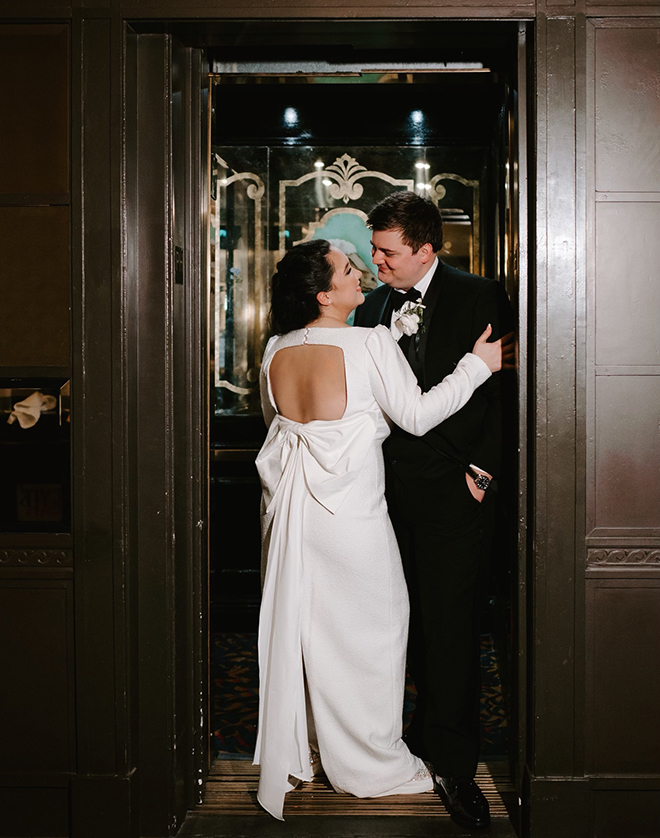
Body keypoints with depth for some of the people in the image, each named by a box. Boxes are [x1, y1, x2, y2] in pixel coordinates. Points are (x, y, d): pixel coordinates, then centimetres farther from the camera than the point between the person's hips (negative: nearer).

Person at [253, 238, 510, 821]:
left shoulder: (276, 352, 2)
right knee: (369, 628, 8)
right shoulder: (371, 345, -16)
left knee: (296, 626, 17)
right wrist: (477, 364, -3)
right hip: (349, 511, -6)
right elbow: (417, 416, -10)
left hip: (288, 507, 6)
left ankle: (293, 754, 30)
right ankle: (373, 765, 20)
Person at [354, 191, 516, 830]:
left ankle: (453, 765, 6)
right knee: (414, 619, 9)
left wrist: (481, 469, -10)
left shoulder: (479, 298, -3)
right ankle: (432, 727, 23)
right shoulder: (373, 305, 13)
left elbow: (502, 389, -6)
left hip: (452, 488, -5)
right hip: (392, 485, 5)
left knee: (451, 622, -3)